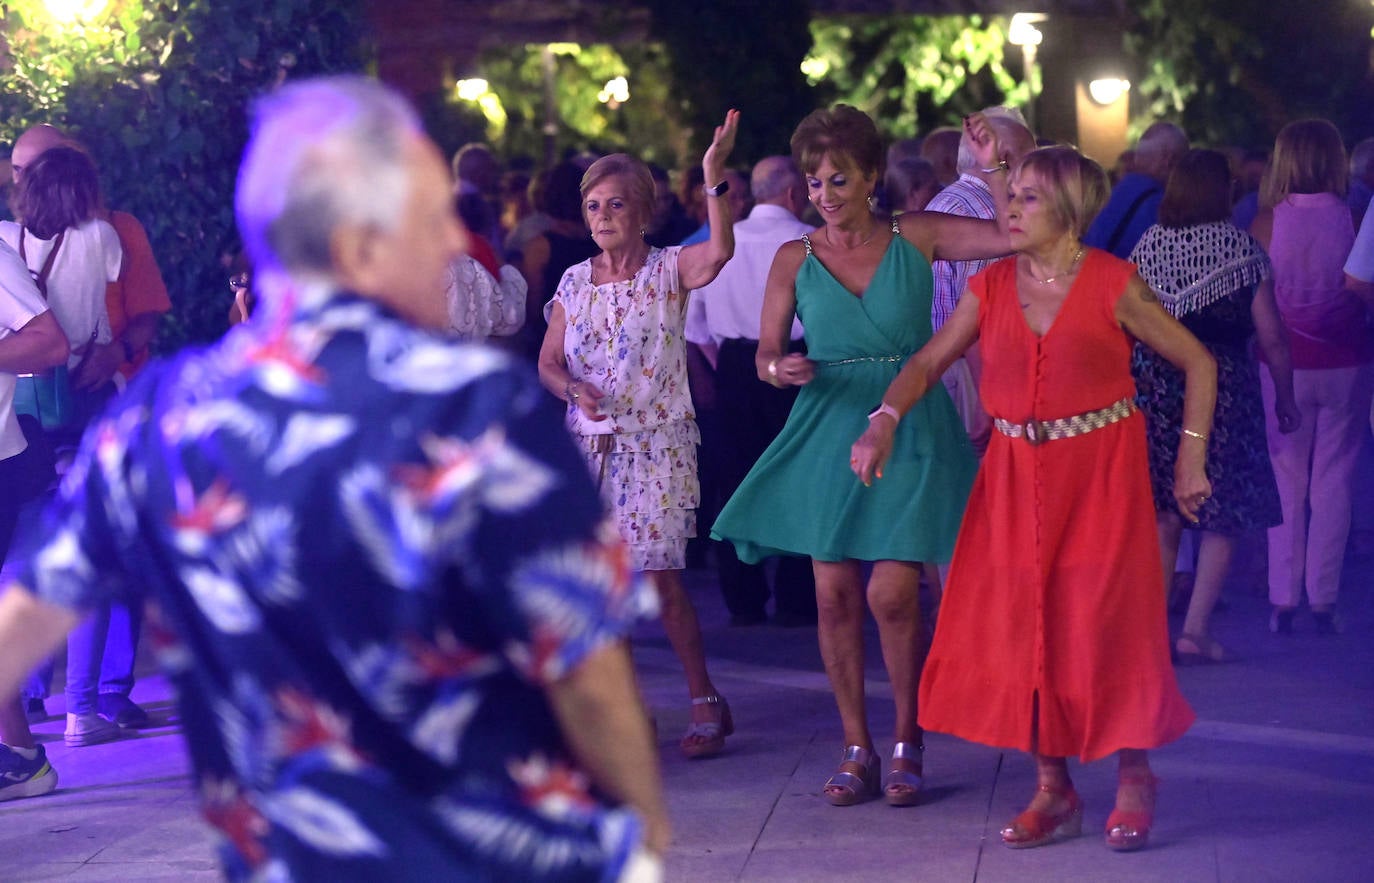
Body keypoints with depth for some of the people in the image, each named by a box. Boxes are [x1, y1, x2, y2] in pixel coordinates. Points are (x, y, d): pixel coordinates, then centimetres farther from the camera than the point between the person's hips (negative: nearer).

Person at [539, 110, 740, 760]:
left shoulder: (670, 270, -4)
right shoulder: (575, 282, 8)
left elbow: (721, 250, -26)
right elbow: (547, 361, 12)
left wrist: (714, 180, -38)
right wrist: (574, 390, -9)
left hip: (656, 444, -4)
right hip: (590, 445, 5)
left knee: (659, 578, -10)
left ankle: (705, 700, 4)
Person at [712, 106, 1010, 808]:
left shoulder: (917, 238, 1)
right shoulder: (794, 260, 5)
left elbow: (1017, 236, -3)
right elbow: (765, 354, 8)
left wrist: (994, 169, -13)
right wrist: (783, 369, -14)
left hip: (909, 430, -2)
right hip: (827, 429, 2)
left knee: (891, 596, -10)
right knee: (834, 596, 1)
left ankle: (906, 744, 9)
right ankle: (856, 748, 14)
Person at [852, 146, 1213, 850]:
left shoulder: (1112, 285, -7)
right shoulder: (990, 288, 3)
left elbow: (1197, 363, -1)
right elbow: (929, 362, 3)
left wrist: (1191, 458, -6)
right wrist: (883, 423, -14)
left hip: (1101, 470, -4)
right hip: (1016, 473, 4)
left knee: (1104, 624, -4)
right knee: (1021, 626, 2)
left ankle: (1133, 779, 13)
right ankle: (1053, 789, 13)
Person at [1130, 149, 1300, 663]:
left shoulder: (1149, 245, 4)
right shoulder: (1241, 247, -3)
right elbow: (1271, 337, -2)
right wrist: (1285, 399, 8)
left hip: (1154, 387, 3)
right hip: (1223, 386, -3)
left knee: (1161, 514, 11)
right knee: (1223, 514, 6)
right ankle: (1195, 630, -1)